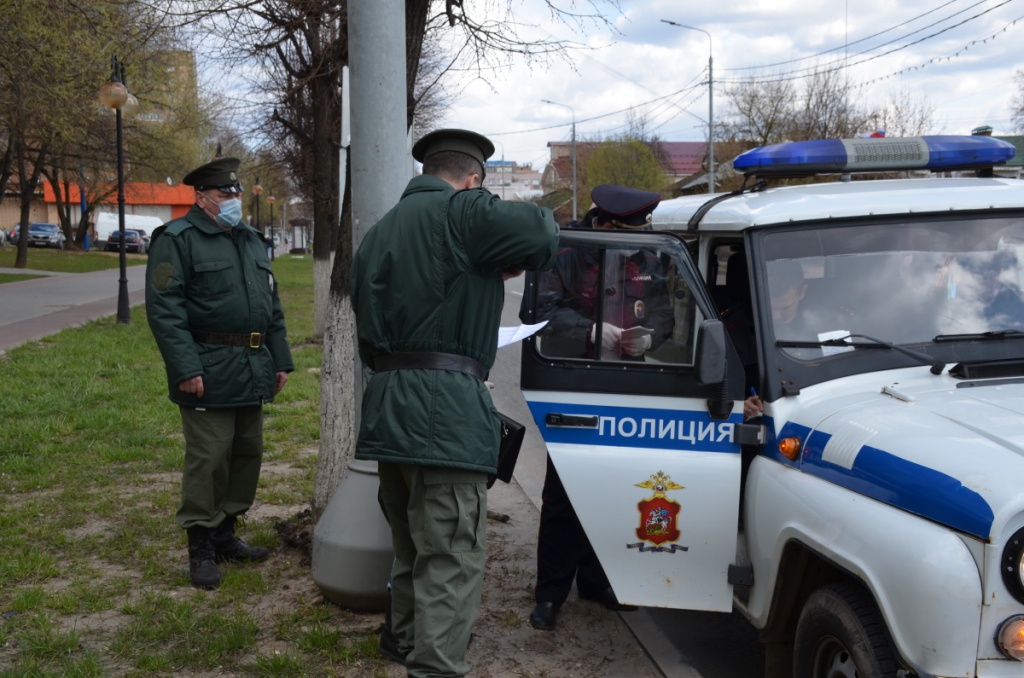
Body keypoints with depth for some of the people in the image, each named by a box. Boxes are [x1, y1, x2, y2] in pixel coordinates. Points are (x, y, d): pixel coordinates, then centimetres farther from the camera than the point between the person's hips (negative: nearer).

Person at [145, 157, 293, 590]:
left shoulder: (251, 241, 18)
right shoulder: (177, 240, -6)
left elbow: (271, 305, 20)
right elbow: (164, 308, -14)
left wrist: (280, 360, 15)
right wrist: (186, 369, -20)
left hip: (252, 372, 8)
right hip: (209, 374, -7)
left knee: (248, 454, 13)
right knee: (208, 460, -3)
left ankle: (225, 534, 27)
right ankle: (201, 547, 11)